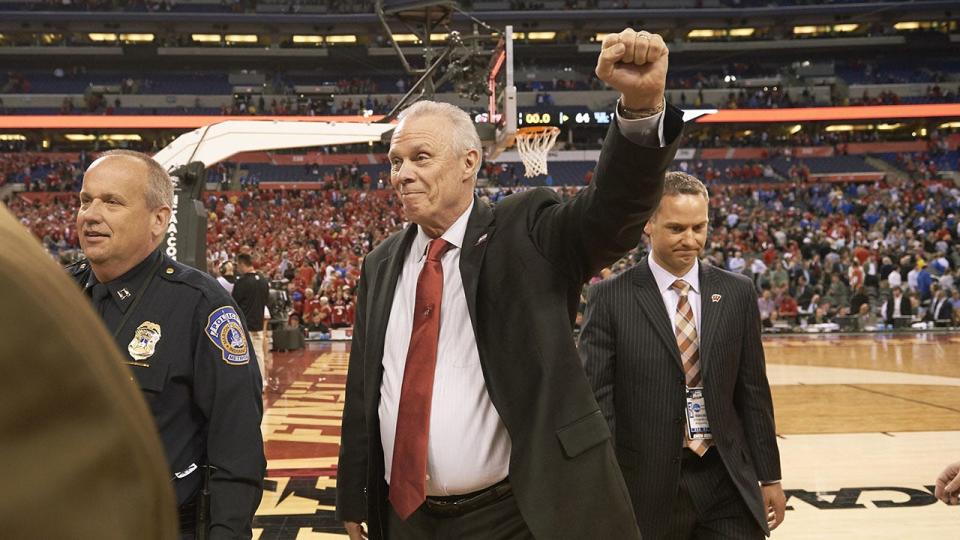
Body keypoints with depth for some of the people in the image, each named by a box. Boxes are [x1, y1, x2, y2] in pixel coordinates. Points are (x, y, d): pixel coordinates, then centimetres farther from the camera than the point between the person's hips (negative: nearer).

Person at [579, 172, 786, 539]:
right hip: (646, 484, -2)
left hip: (726, 481, 2)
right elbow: (595, 397, -5)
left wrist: (769, 477, 10)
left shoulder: (737, 293, 5)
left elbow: (753, 391, 9)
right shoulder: (611, 298, -5)